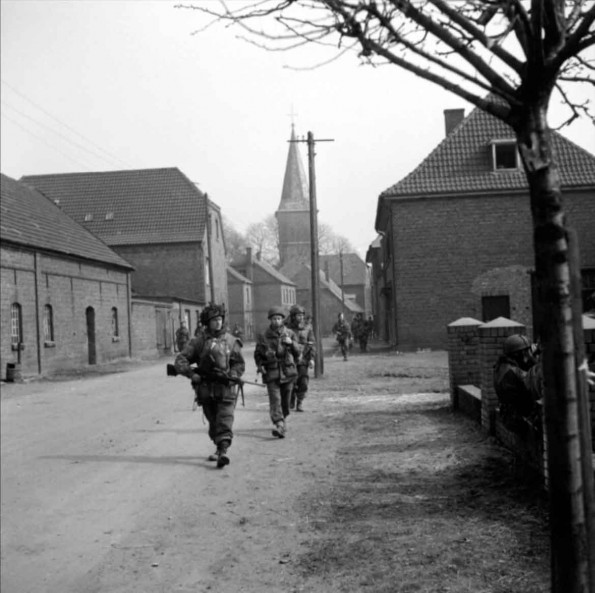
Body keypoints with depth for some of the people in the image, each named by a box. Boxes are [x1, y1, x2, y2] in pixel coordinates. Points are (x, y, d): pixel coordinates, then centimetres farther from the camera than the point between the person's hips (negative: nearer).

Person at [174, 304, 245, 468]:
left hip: (225, 388, -2)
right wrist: (191, 373, -15)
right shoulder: (198, 341, 4)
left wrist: (230, 375, -12)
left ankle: (224, 451, -20)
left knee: (225, 421, -13)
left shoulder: (231, 341, 4)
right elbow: (180, 360, 0)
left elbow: (240, 364, 6)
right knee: (213, 422, 13)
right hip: (205, 388, 2)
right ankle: (219, 448, 30)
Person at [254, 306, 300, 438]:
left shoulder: (290, 334, 7)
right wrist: (260, 365, -5)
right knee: (275, 400, -15)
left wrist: (291, 343, -12)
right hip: (271, 373, -2)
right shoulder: (263, 337, 3)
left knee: (285, 401, 11)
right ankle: (279, 425, -23)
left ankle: (282, 421, 33)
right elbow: (257, 354, 12)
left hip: (288, 372, 2)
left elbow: (297, 353, 6)